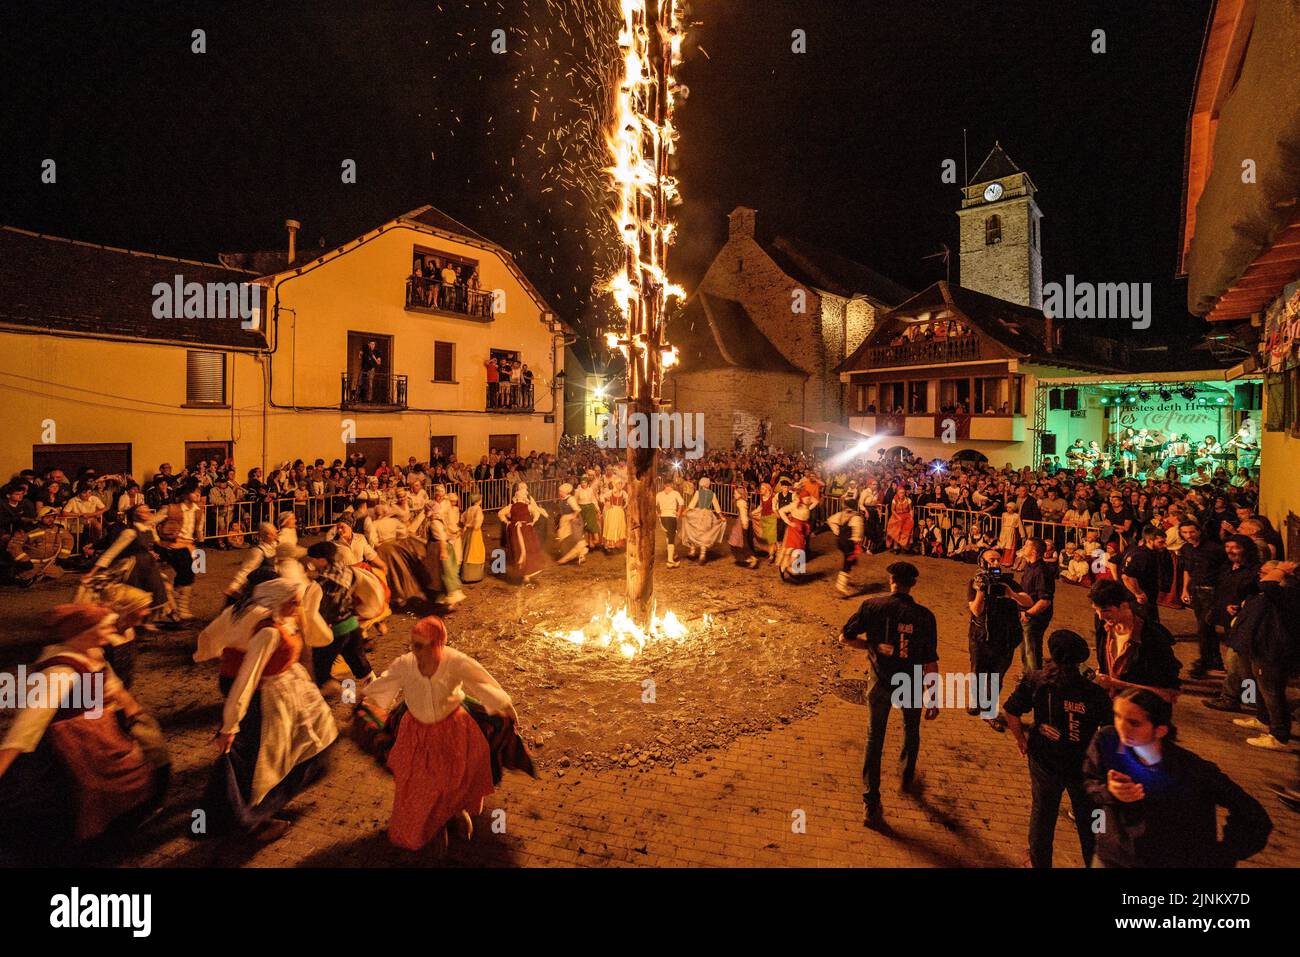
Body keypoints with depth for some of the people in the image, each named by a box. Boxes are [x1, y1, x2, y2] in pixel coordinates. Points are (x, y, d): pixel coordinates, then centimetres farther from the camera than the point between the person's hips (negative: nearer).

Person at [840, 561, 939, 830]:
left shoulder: (872, 606, -14)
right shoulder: (923, 616, -15)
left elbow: (845, 637, -9)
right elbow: (930, 662, -12)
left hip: (879, 682, 0)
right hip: (911, 684, 1)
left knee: (874, 739, 12)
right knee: (911, 731, 29)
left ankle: (872, 805, 12)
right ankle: (907, 777, 51)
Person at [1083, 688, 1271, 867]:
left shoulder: (1193, 771, -27)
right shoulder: (1106, 741, -22)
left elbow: (1252, 815, -12)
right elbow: (1090, 783, -6)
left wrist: (1220, 860, -9)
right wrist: (1109, 792, -27)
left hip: (1172, 861, -1)